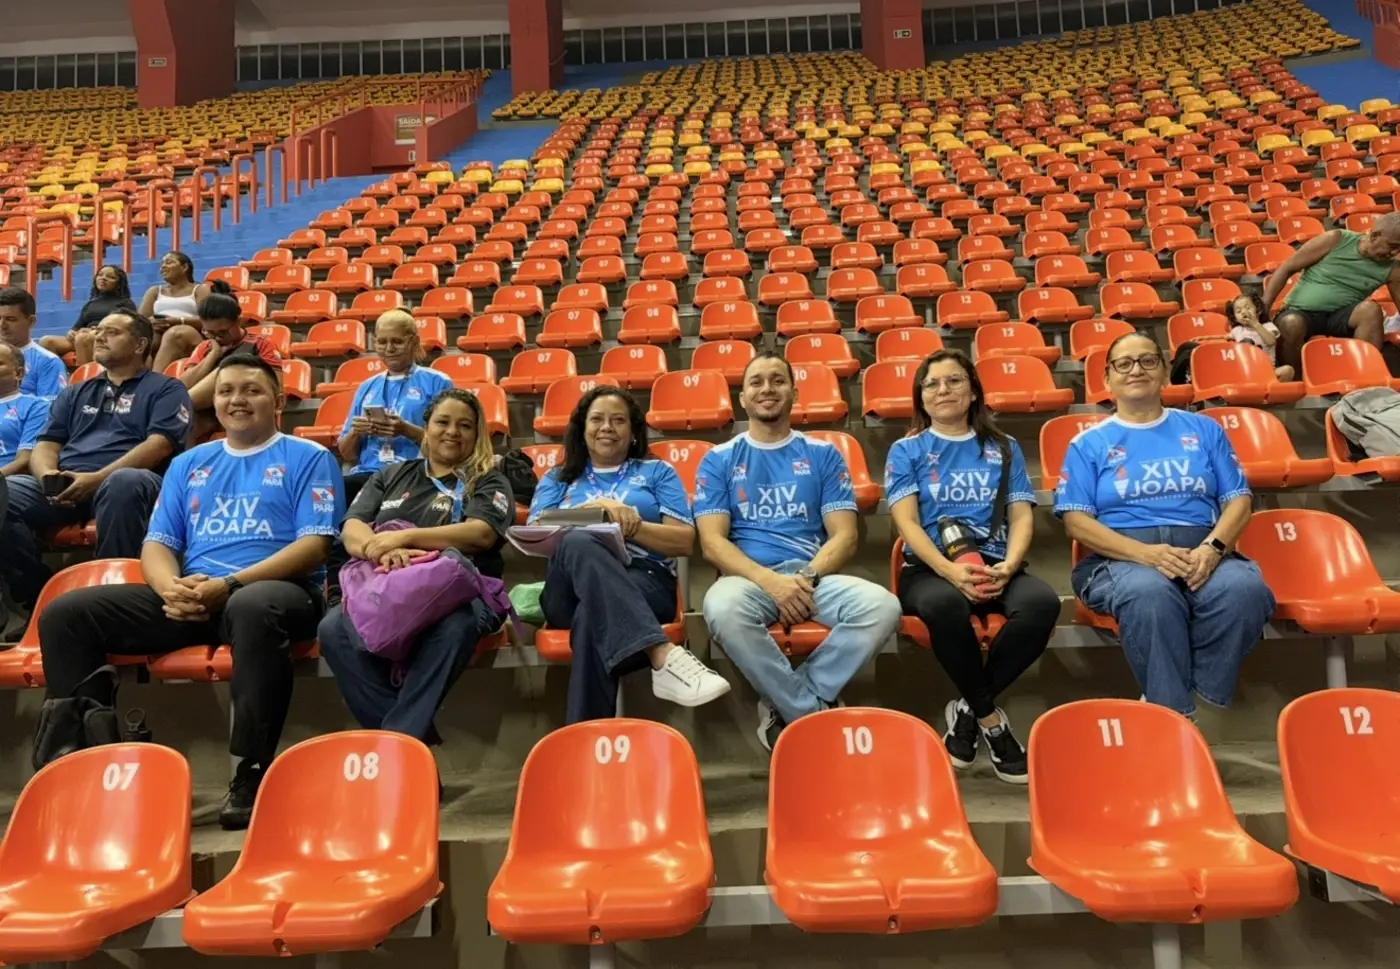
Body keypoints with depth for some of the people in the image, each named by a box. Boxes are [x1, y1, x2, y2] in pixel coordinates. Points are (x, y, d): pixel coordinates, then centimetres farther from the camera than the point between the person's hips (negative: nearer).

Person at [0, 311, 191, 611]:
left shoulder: (165, 389, 12)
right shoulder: (75, 393, 29)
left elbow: (160, 443, -5)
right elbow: (46, 444, 20)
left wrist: (98, 478, -16)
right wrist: (48, 475, -6)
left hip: (121, 481, -5)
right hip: (64, 485, 5)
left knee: (124, 483, -41)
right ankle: (39, 593, -13)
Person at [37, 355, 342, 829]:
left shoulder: (308, 457, 6)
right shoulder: (189, 463, 22)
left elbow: (314, 545, -6)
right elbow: (157, 542, 16)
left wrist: (229, 584, -17)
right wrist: (170, 586, -9)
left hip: (277, 590, -5)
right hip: (189, 598, 6)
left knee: (252, 608, -41)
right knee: (65, 613, -8)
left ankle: (252, 771, -30)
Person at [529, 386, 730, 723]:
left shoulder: (657, 472, 22)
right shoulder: (557, 479, 27)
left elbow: (685, 541, 9)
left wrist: (632, 526, -9)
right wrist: (594, 508, -9)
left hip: (646, 581, 0)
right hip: (572, 590, 1)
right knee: (579, 543, -39)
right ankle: (663, 656, -56)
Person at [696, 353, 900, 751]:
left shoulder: (823, 454, 14)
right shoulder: (718, 460, 11)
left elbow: (844, 536, 6)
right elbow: (712, 542, 0)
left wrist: (807, 577, -14)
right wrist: (770, 580, -17)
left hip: (814, 574, 2)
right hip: (749, 577, -1)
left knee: (882, 606, -29)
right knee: (723, 610, -38)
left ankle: (787, 707, -13)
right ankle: (814, 710, -18)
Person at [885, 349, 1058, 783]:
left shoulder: (1004, 448, 18)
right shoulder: (907, 450, 11)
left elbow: (1022, 516, 8)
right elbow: (907, 523, -2)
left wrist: (1008, 566, -14)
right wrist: (951, 570, -20)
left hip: (994, 566, 3)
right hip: (930, 568, -2)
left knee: (1043, 601, -32)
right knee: (945, 605, -39)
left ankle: (968, 708, -13)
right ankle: (989, 718, -15)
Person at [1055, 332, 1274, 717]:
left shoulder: (1202, 429, 19)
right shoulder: (1089, 443, 12)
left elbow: (1238, 500, 11)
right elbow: (1077, 521, 0)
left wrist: (1213, 546, -11)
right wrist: (1144, 553, -16)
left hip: (1202, 552, 3)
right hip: (1121, 558, -2)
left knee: (1246, 589, -31)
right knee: (1149, 594, -37)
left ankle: (1202, 692, -12)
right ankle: (1170, 709, -22)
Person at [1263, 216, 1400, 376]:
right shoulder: (1335, 240, -6)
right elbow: (1287, 268, -4)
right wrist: (1264, 308, -12)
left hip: (1341, 316, 3)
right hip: (1301, 312, -2)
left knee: (1371, 310, -30)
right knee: (1291, 323, -39)